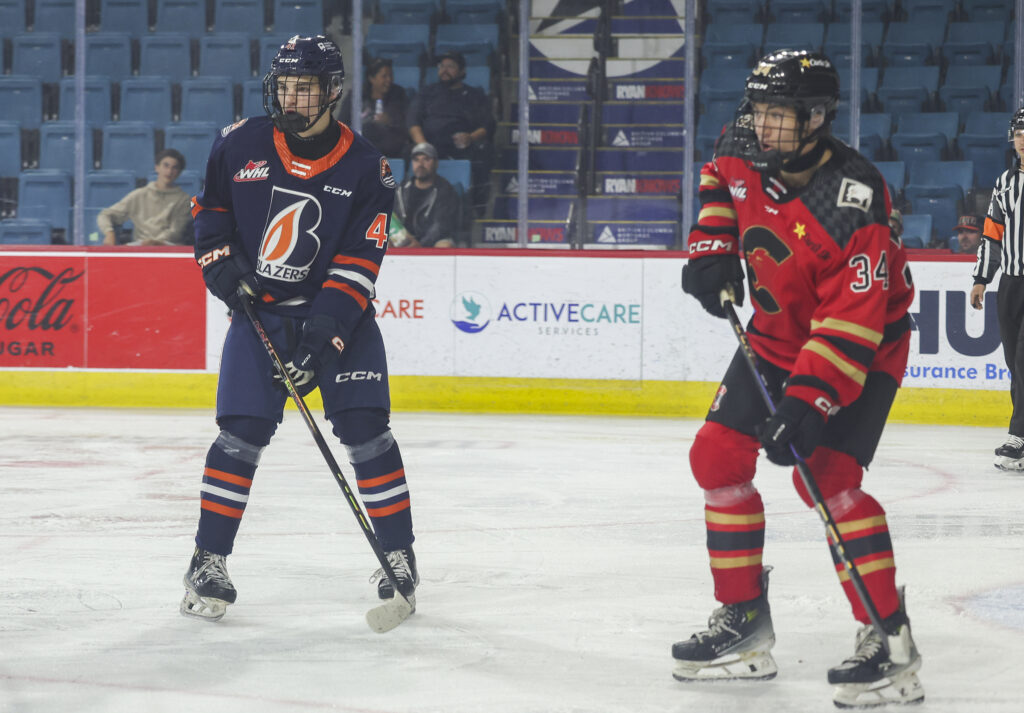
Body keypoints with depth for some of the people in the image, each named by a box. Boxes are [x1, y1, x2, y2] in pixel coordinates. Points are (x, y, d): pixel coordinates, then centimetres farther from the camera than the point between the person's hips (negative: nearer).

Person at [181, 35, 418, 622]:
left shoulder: (364, 167, -9)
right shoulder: (241, 145, -3)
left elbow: (359, 262, -14)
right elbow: (210, 204, 16)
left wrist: (325, 331, -23)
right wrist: (218, 256, -2)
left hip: (337, 312, -1)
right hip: (258, 311, 1)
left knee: (365, 429, -8)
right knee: (241, 434, -8)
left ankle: (399, 557, 5)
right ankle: (209, 562, 1)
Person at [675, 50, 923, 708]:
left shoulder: (853, 201, -33)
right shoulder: (744, 152, -11)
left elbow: (851, 324, -34)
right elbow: (721, 182, 16)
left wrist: (808, 404, -39)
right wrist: (712, 244, 0)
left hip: (861, 349, -8)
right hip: (776, 336, 8)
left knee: (826, 475, -22)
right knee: (718, 455, 4)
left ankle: (892, 644, -18)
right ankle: (744, 622, 15)